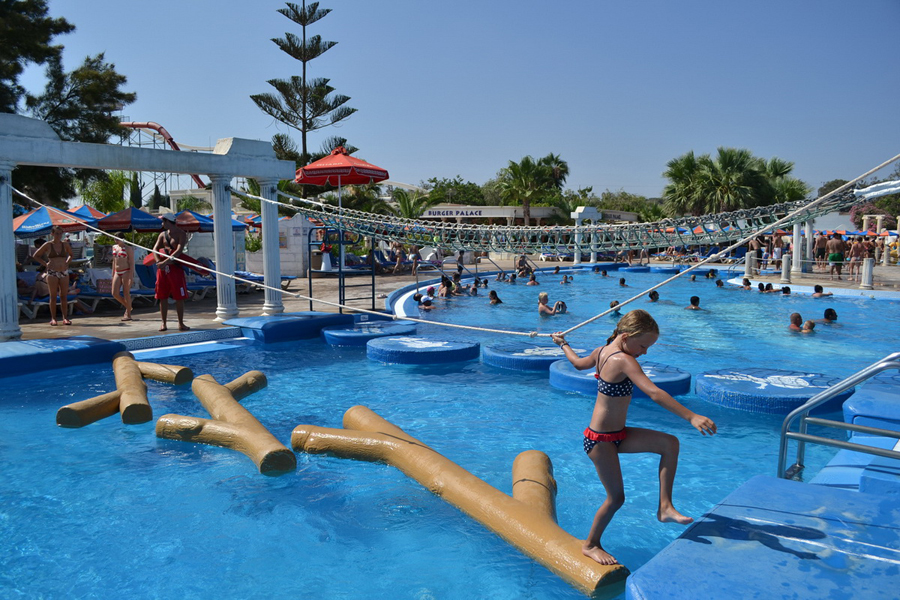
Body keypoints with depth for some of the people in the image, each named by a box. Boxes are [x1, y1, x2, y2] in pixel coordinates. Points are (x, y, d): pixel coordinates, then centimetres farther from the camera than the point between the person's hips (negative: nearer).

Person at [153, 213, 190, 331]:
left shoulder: (181, 234, -3)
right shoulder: (162, 235, 13)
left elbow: (179, 251, -16)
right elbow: (155, 249, 3)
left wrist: (166, 262, -24)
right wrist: (158, 262, -15)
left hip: (175, 267, -5)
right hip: (162, 268, 5)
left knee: (179, 297, -2)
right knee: (162, 297, 5)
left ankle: (181, 323, 7)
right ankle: (163, 323, 13)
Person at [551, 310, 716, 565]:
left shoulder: (602, 351, 4)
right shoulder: (624, 360, -24)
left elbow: (579, 362, 25)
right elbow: (654, 393, -36)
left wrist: (563, 344, 46)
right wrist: (691, 417, -41)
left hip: (617, 434, 10)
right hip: (601, 440, -10)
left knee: (670, 443, -3)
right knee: (616, 497, -1)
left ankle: (664, 506, 0)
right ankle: (591, 545, 21)